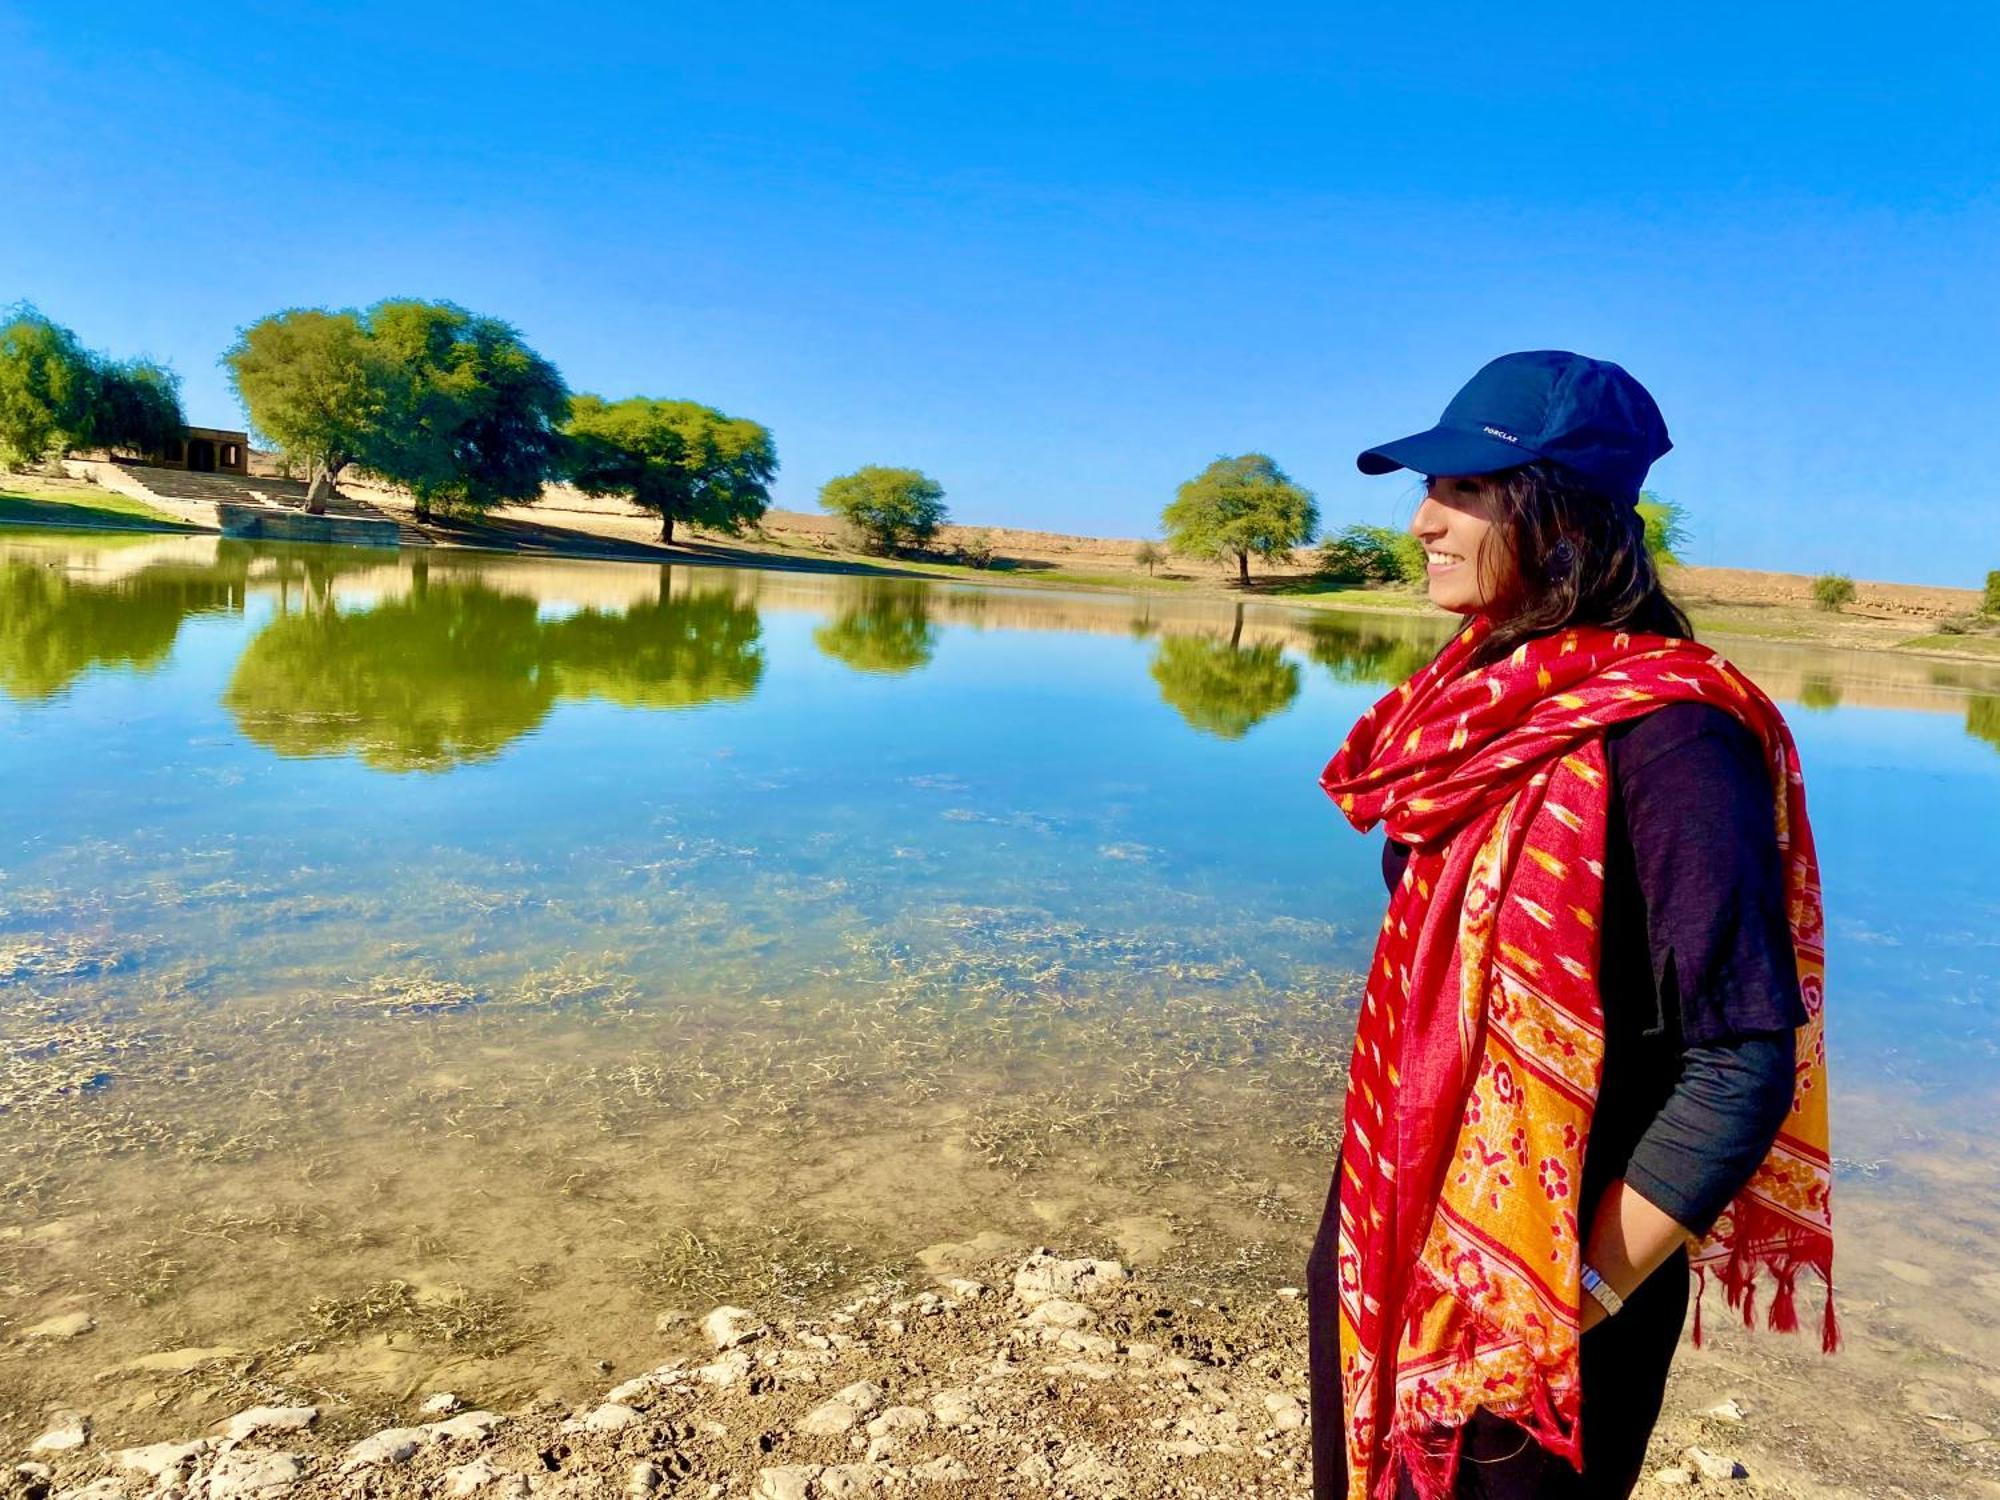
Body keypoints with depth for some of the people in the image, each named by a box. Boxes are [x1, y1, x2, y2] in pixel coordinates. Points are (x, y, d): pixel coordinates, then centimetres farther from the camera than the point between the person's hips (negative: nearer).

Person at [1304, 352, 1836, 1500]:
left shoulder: (1662, 732, -21)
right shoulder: (1485, 696, 2)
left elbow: (1745, 1059, -22)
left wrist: (1579, 1298, -17)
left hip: (1528, 1287, -7)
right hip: (1387, 1233, 7)